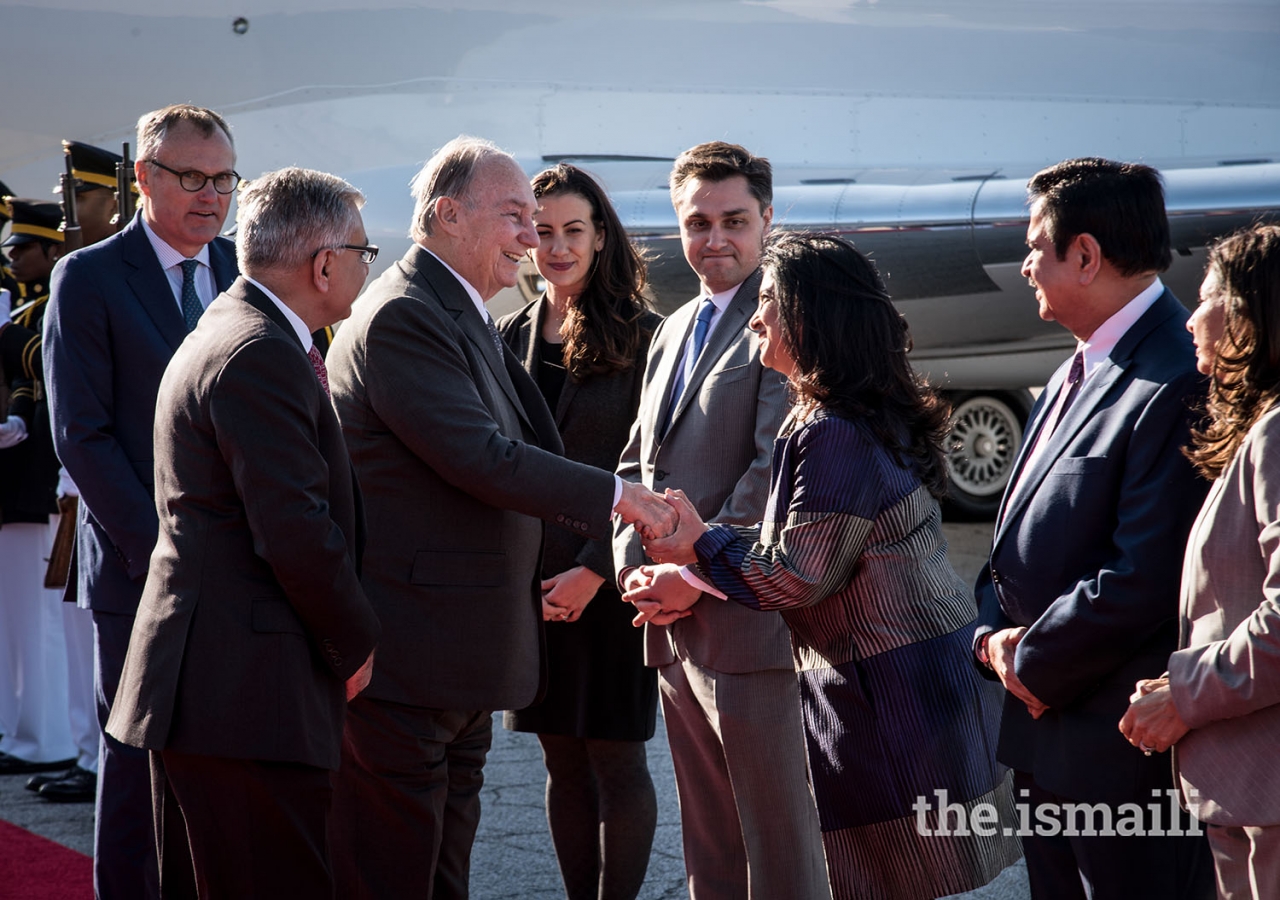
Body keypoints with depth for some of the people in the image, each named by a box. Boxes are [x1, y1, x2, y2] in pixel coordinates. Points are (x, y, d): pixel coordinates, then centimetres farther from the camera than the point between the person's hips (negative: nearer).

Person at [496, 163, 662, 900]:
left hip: (607, 579, -4)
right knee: (563, 763, 10)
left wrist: (593, 571, -15)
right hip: (530, 580, 4)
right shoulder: (511, 335, 8)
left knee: (615, 758, 1)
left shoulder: (639, 336, -6)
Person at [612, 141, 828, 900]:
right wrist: (634, 563, 3)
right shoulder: (674, 330, 17)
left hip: (749, 625, -8)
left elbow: (775, 469, -18)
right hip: (675, 628, 8)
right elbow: (640, 462, 20)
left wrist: (697, 574, -16)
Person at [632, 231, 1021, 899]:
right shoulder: (877, 413, 12)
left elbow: (795, 577, -18)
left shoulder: (833, 435, -20)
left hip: (889, 689, -10)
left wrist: (701, 546, -3)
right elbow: (801, 539, 16)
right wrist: (698, 580, 10)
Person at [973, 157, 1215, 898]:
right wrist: (996, 636, -1)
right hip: (1045, 731, 10)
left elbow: (1144, 581, -25)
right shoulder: (1076, 375, 13)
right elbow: (1021, 540, 17)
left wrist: (1033, 662, -12)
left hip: (1125, 749, -10)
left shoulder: (1177, 382, -20)